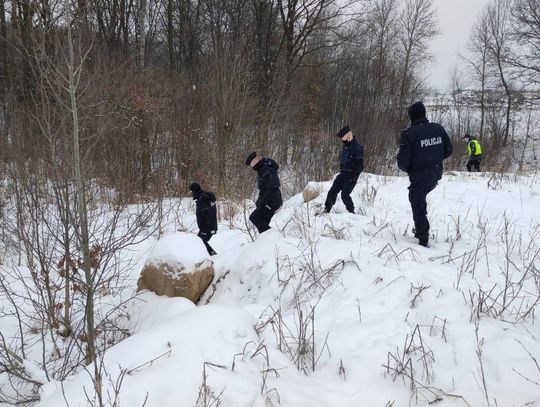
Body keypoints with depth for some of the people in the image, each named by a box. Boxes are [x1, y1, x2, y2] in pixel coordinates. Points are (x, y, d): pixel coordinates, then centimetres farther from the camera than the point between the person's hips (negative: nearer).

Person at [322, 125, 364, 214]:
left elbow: (360, 164, -20)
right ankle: (327, 209, 16)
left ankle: (351, 212, 7)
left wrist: (355, 176, -22)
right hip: (343, 173, 8)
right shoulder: (346, 145, 7)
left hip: (351, 175, -8)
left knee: (345, 195, -11)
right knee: (332, 191, 6)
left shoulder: (357, 148, -20)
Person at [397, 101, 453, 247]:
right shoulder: (438, 129, -2)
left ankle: (423, 240, 10)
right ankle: (420, 229, 32)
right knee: (421, 198, 30)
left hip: (419, 176, -6)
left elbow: (403, 160, -19)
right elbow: (449, 150, 5)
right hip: (436, 175, 6)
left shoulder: (409, 134, -18)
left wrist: (406, 168, 3)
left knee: (418, 207, 8)